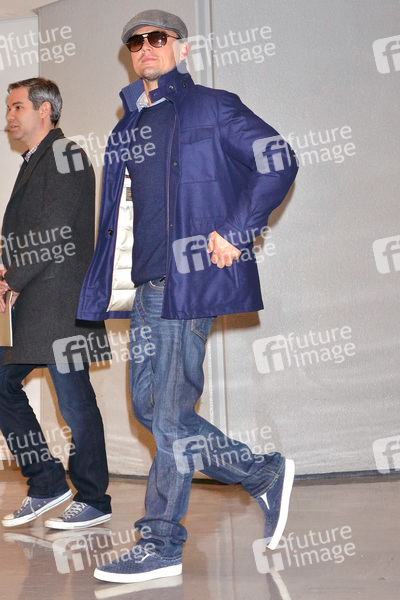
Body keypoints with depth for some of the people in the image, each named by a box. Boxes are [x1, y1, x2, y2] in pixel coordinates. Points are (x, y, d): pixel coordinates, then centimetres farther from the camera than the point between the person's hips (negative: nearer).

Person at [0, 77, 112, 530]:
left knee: (74, 399, -4)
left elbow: (55, 237, -16)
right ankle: (47, 485, 17)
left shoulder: (66, 158, -7)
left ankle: (93, 500, 9)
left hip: (62, 301, -9)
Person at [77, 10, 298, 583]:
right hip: (149, 283, 8)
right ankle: (264, 475, 20)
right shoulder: (125, 131, 21)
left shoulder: (211, 107, 1)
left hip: (193, 275, -8)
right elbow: (111, 224, 22)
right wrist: (92, 305, 17)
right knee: (148, 404, 6)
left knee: (170, 411, -6)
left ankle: (161, 544, 5)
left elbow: (278, 161, -8)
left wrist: (235, 234, -14)